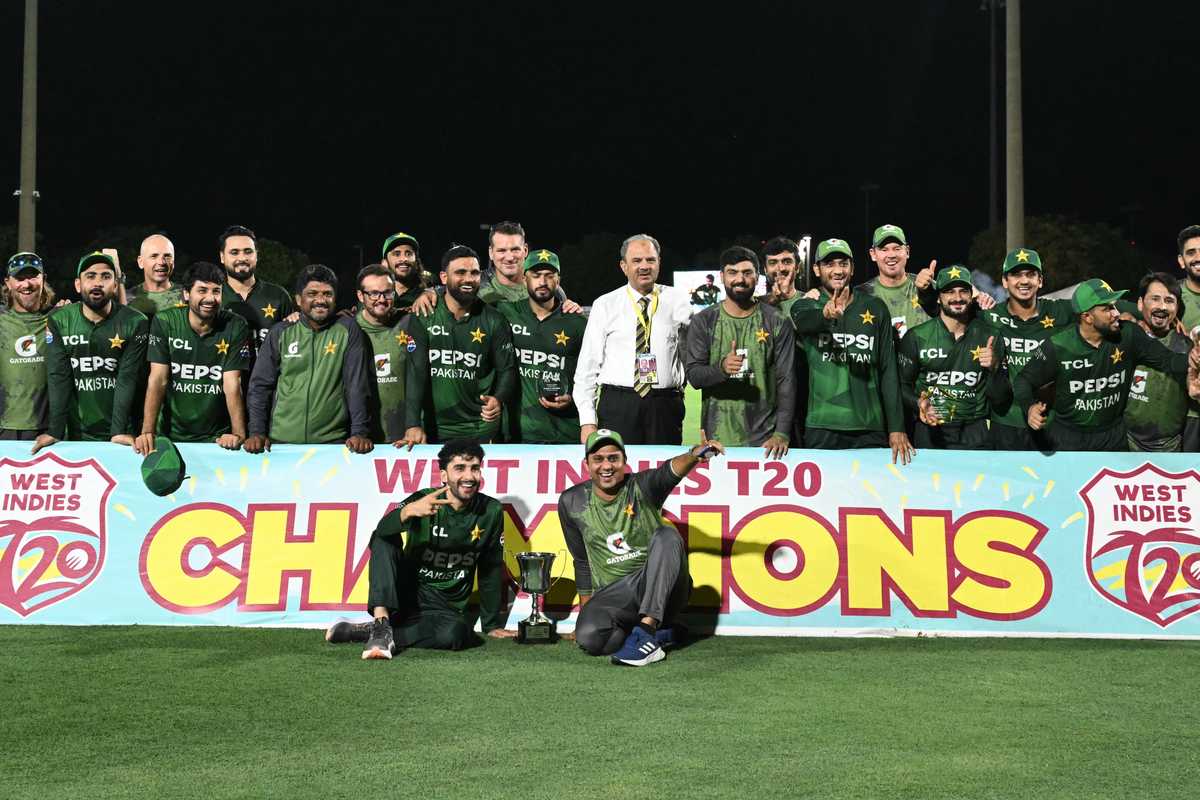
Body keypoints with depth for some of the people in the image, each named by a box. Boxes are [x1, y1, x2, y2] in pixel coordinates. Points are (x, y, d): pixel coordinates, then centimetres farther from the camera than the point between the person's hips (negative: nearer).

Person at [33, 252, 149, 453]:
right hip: (76, 432, 1)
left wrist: (119, 431, -21)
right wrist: (55, 431, -16)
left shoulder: (135, 323, -8)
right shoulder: (58, 321, -3)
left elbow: (128, 378, -13)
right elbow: (58, 377, -8)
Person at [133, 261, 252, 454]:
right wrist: (147, 432, -18)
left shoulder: (236, 327, -4)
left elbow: (232, 384, -8)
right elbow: (158, 379, -7)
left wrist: (238, 434, -22)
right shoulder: (164, 322, -3)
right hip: (171, 434, 1)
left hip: (217, 437, -1)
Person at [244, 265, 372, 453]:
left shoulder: (347, 330, 4)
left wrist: (359, 432, -10)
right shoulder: (280, 334, 8)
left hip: (333, 442, -1)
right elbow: (260, 386, 8)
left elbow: (357, 385, -1)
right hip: (281, 442, 1)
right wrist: (257, 433, -2)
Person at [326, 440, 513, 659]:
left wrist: (491, 625, 6)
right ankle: (381, 623, -33)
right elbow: (382, 531, -28)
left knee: (455, 633, -35)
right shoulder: (423, 500, -10)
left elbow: (491, 570, 5)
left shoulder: (491, 511, -3)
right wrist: (408, 511, -49)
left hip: (444, 608, 0)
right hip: (404, 593, 0)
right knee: (384, 541, -24)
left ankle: (368, 632, -24)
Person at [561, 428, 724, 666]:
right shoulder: (572, 503, 4)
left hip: (659, 590, -1)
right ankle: (660, 633, -8)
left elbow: (669, 473, -30)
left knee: (666, 535, -30)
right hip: (612, 596, 1)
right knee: (588, 636, -30)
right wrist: (585, 611, 16)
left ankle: (646, 629, -34)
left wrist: (695, 455, -53)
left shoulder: (641, 488, -5)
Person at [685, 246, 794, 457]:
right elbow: (693, 376, -2)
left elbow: (786, 380, -3)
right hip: (717, 439, 1)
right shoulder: (703, 322, 4)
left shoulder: (777, 323, 1)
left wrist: (782, 433, -12)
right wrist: (721, 368, -24)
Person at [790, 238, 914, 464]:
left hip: (871, 428, 1)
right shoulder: (805, 306, 6)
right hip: (823, 428, -1)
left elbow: (889, 370, 7)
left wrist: (897, 428, -1)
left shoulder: (875, 308, 9)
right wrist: (826, 314, -44)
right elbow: (807, 321, -20)